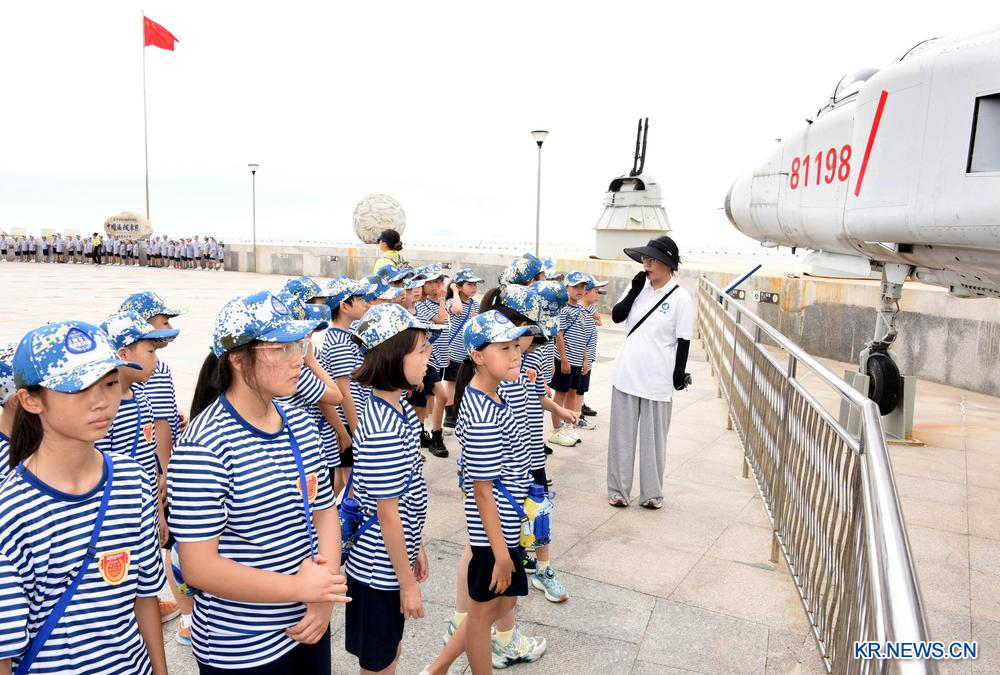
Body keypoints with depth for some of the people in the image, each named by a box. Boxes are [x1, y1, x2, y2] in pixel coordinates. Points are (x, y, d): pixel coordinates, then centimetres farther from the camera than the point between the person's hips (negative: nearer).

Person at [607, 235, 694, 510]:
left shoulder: (681, 298, -8)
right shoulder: (639, 287, 4)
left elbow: (683, 341, -6)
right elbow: (616, 316, 0)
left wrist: (679, 373, -7)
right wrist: (634, 290, -10)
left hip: (657, 379, -4)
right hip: (626, 374, 4)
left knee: (653, 437, 9)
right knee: (622, 433, 11)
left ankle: (651, 492, 23)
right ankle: (619, 489, 23)